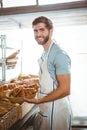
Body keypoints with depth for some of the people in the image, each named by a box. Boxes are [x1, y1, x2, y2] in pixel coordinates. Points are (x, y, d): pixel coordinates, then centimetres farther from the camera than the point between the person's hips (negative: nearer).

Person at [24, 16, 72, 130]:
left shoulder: (59, 54, -21)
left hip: (56, 110, -8)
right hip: (44, 109, 9)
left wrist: (38, 101, -22)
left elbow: (65, 90, -24)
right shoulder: (45, 53, 8)